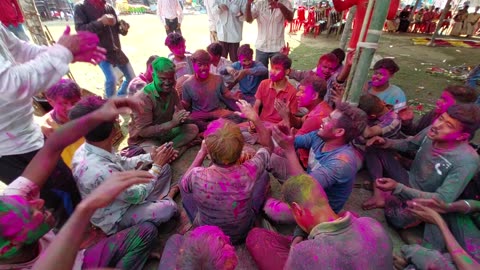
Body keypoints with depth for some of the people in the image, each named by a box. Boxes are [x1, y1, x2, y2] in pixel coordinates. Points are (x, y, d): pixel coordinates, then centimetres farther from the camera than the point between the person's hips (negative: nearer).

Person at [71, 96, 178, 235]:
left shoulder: (86, 149, -15)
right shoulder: (101, 172, -42)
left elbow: (121, 163, 2)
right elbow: (137, 196, -26)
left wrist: (150, 157, -8)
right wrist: (157, 166, -17)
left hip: (122, 192, 7)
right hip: (115, 219, -7)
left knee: (165, 168, 3)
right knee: (169, 208, -20)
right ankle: (165, 200, 12)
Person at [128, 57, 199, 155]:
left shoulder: (171, 91, -5)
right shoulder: (143, 98, -25)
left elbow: (180, 112, 3)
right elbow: (143, 131, -25)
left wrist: (181, 117, -23)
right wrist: (172, 123, -32)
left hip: (165, 132, 7)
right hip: (144, 139, -7)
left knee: (193, 128, -11)